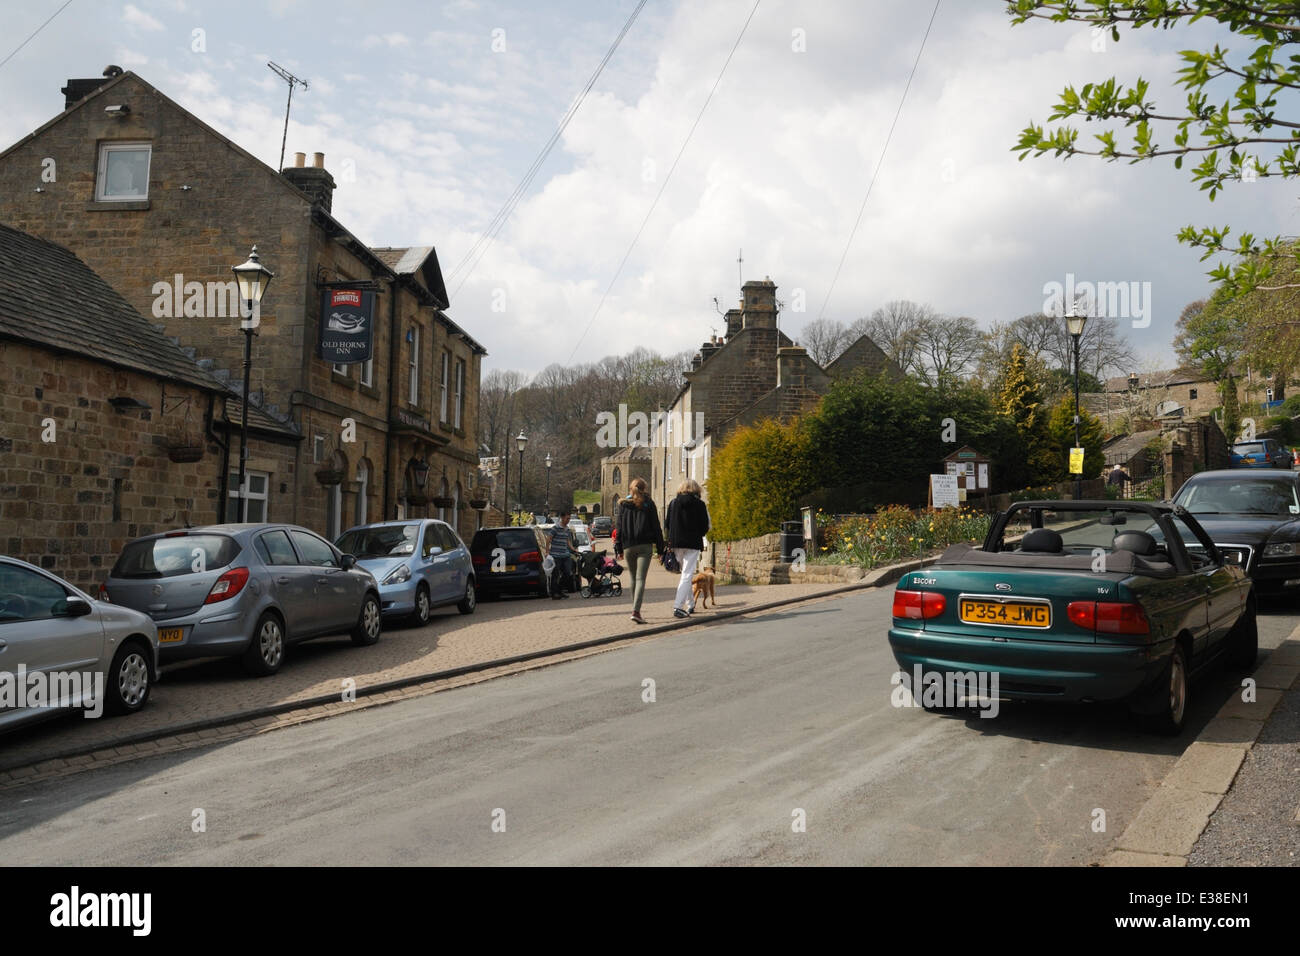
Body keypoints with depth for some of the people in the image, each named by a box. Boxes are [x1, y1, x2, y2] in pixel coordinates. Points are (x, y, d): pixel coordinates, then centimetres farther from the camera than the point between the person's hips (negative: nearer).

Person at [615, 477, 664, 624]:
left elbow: (619, 528, 7)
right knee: (640, 579, -8)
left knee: (634, 578, 17)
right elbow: (656, 527, 0)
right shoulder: (648, 504, 1)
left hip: (628, 546, 3)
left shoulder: (623, 504, 7)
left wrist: (618, 549, 10)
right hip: (645, 546, -3)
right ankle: (636, 611, -22)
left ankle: (636, 609, 24)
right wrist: (660, 548, 5)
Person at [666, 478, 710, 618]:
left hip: (676, 543, 4)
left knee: (685, 573, 18)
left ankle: (690, 604, 25)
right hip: (693, 544, -4)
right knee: (687, 574, -4)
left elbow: (668, 524, 6)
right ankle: (678, 606, -15)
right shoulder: (700, 504, -4)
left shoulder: (673, 503, 5)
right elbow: (705, 527, -2)